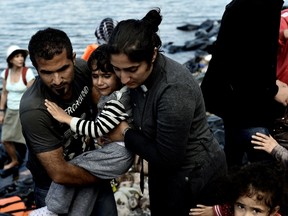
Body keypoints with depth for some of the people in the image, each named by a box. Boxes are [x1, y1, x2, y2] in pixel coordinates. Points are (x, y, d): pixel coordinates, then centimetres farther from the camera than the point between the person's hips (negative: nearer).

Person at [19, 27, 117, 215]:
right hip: (55, 188, -5)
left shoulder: (83, 68, -18)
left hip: (90, 166, 5)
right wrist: (103, 177, -15)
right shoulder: (34, 110, -35)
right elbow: (59, 173, -30)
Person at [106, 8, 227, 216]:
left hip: (195, 178, -8)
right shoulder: (141, 74, -9)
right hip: (164, 172, 8)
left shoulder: (174, 90, -33)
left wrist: (126, 134, -15)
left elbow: (167, 157, -26)